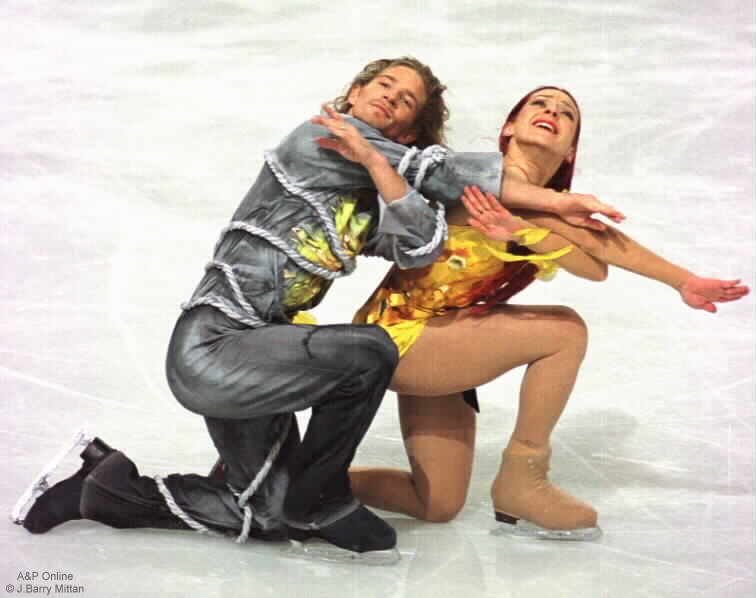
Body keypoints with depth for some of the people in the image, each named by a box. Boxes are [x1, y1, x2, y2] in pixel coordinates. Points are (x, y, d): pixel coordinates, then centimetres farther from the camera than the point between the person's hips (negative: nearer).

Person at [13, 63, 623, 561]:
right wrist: (556, 201, -10)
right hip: (210, 347, -8)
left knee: (273, 516, 15)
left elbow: (421, 249, -11)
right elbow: (444, 172, -11)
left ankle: (108, 483, 25)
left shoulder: (372, 205, 11)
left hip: (249, 353, 8)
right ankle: (319, 498, -2)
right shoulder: (317, 139, -7)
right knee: (370, 352, -26)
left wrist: (373, 160, -18)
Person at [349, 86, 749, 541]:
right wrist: (683, 280, -17)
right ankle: (521, 481, -5)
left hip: (436, 344, 8)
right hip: (398, 334, -8)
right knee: (565, 330, -18)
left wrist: (523, 231, -32)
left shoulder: (545, 210, 6)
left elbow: (596, 268, -15)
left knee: (438, 506, 8)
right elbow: (600, 246, -23)